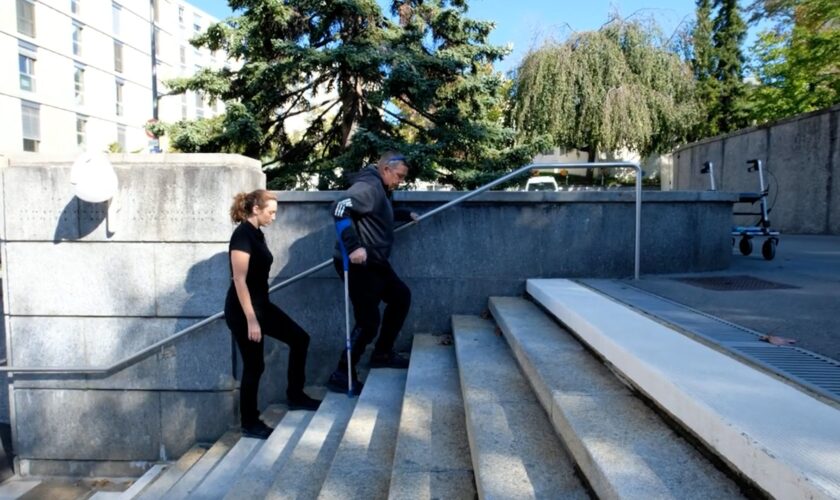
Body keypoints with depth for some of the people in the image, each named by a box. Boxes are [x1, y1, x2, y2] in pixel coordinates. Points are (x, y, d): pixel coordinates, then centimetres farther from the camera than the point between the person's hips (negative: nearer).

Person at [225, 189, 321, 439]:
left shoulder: (257, 233, 10)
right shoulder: (242, 234, -18)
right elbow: (239, 280, -22)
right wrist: (251, 320, -23)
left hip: (261, 304, 9)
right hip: (243, 310, -9)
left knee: (300, 338, 8)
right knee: (254, 365, 1)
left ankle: (295, 396, 20)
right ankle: (249, 424, 18)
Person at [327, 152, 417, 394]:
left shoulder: (381, 190, 17)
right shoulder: (369, 185, -16)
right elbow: (340, 208, -32)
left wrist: (406, 215, 39)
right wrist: (353, 246, -39)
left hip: (374, 262, 11)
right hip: (359, 264, -11)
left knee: (401, 296, 20)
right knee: (368, 323, -9)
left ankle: (382, 354, 28)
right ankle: (341, 376, 4)